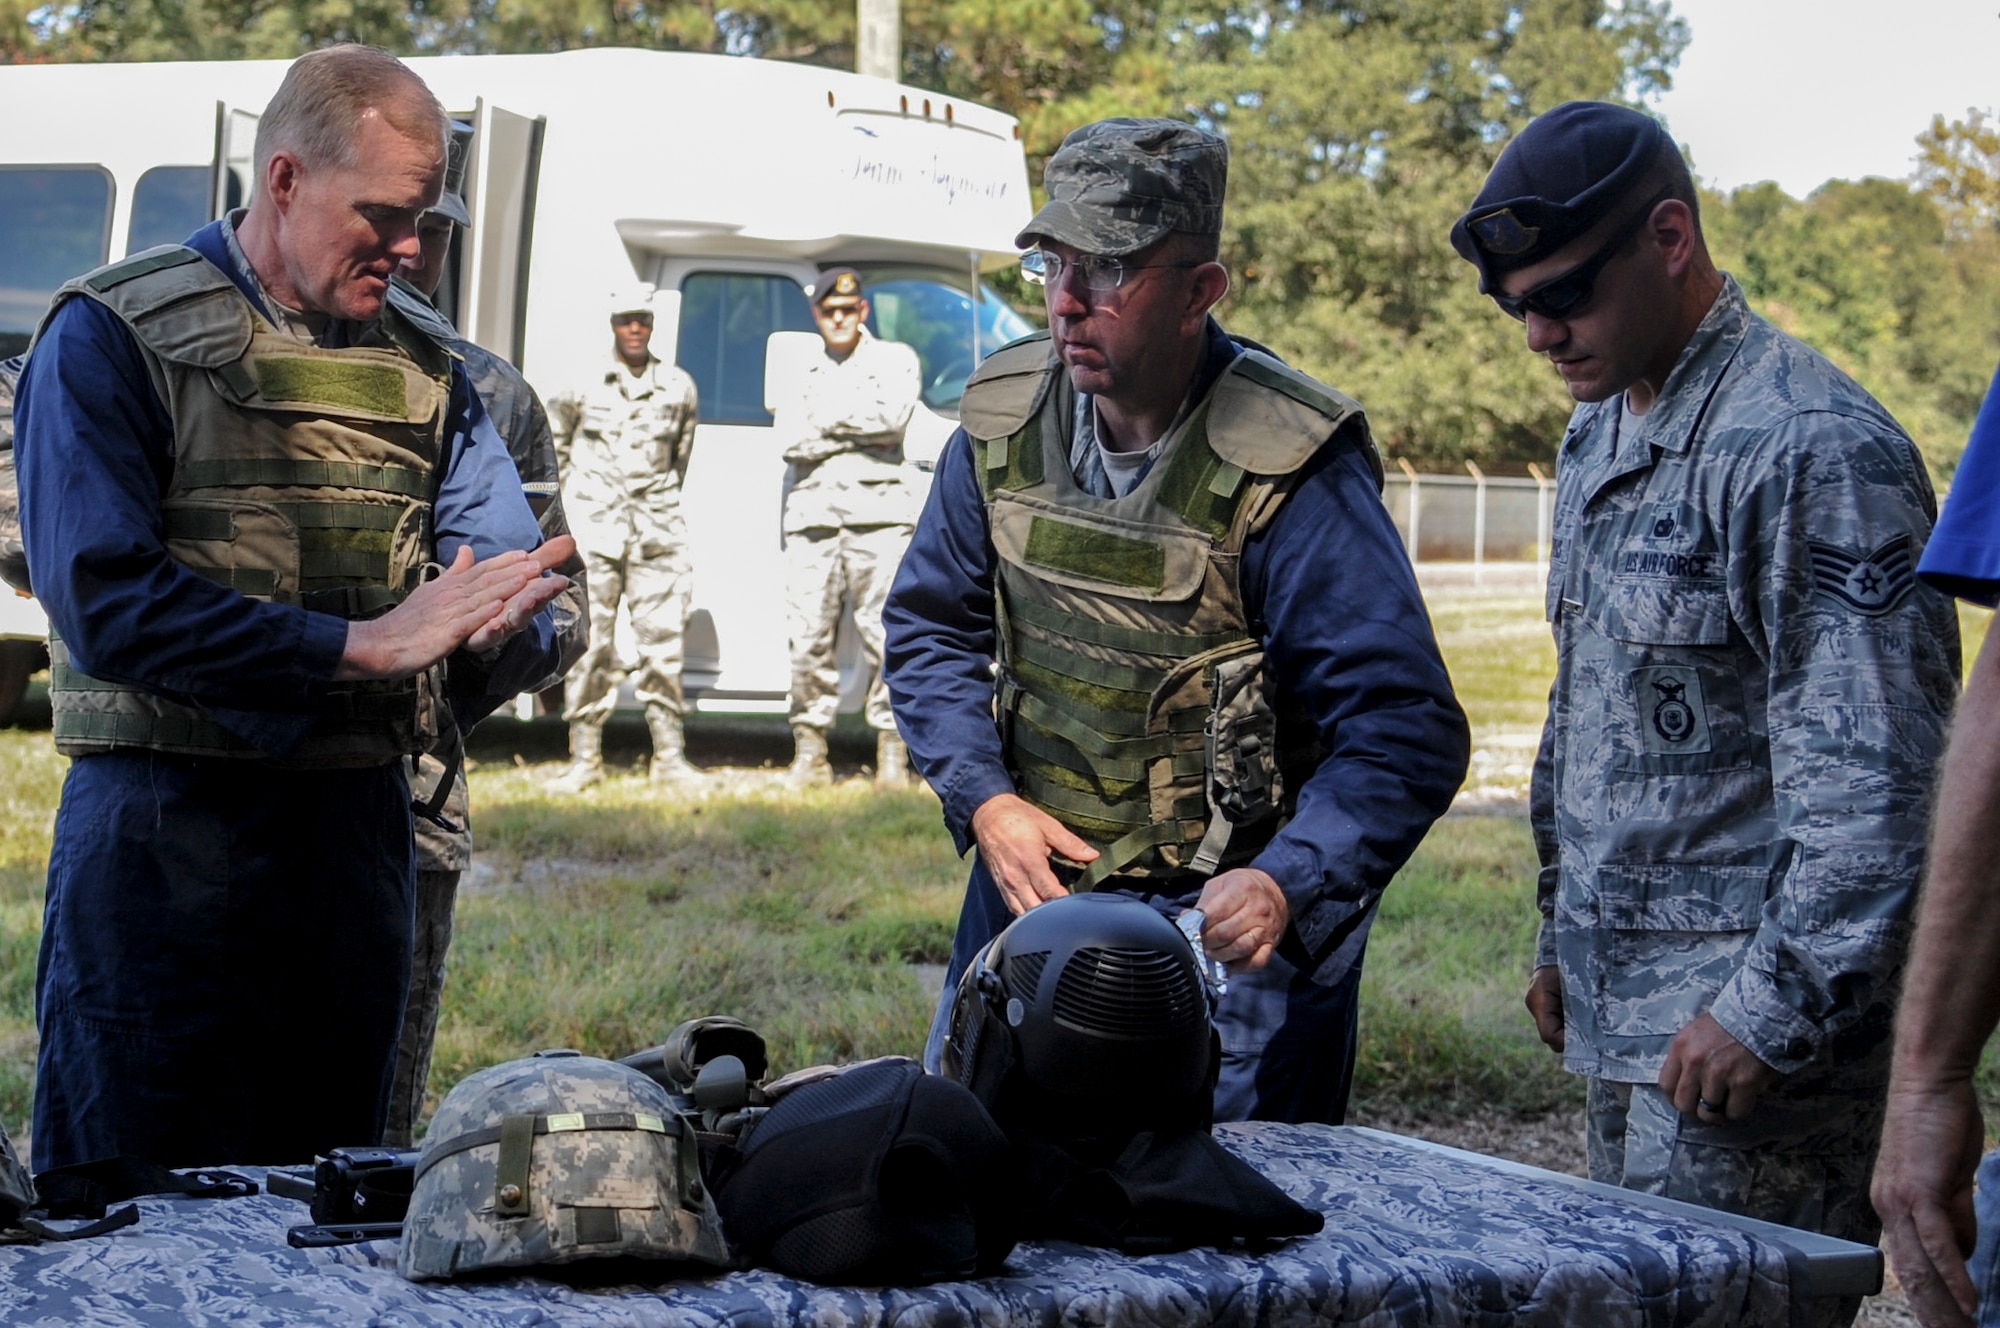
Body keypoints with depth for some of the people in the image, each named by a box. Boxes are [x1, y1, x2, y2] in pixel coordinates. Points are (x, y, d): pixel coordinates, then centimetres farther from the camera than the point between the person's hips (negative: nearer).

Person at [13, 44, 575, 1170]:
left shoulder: (424, 371, 13)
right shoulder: (112, 337, -5)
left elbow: (524, 613, 7)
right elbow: (105, 603, -17)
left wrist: (500, 630, -18)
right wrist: (361, 645, -19)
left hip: (360, 827, 5)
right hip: (166, 833, -5)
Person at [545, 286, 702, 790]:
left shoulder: (678, 387, 7)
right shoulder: (581, 384, 2)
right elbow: (553, 446, 12)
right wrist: (561, 503, 11)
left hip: (658, 529, 2)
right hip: (593, 523, -1)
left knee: (663, 637, -1)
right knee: (588, 640, -3)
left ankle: (670, 756, 4)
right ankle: (584, 758, 2)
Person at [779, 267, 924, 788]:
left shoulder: (895, 359, 14)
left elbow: (893, 415, -6)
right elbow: (790, 440, 4)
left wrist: (825, 414, 2)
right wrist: (861, 428, -2)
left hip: (878, 512, -2)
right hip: (811, 513, 2)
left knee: (885, 633, -8)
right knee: (808, 637, -3)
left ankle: (892, 752, -5)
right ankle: (810, 752, 3)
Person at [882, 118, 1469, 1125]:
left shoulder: (1288, 469, -21)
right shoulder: (1002, 420, -4)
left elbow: (1407, 735, -22)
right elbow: (932, 629, 8)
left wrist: (1288, 888, -36)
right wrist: (986, 801, -8)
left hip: (1222, 920, -5)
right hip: (1031, 881, 5)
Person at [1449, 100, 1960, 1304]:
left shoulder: (1816, 449, -16)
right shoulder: (1599, 436, 15)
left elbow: (1876, 778, -20)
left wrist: (1773, 1011, -20)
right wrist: (1564, 939, 22)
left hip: (1749, 1024, -9)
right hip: (1625, 1015, 9)